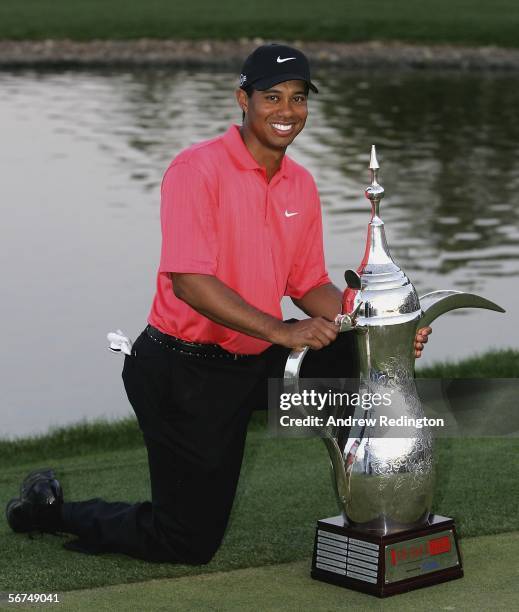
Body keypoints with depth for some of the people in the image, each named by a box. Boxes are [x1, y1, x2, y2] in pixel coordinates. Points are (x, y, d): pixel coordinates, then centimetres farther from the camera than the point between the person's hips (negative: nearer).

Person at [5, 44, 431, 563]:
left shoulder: (301, 185, 7)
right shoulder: (198, 168, -17)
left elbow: (309, 286, 12)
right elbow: (189, 281, -26)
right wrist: (280, 331, -33)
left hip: (252, 364, 7)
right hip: (181, 372, -7)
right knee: (189, 544, -1)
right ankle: (50, 508, 20)